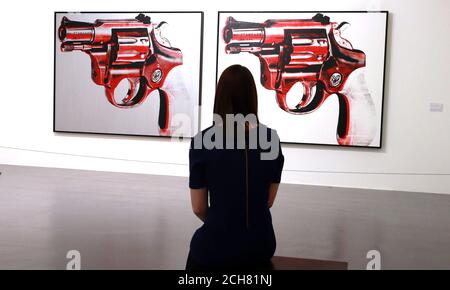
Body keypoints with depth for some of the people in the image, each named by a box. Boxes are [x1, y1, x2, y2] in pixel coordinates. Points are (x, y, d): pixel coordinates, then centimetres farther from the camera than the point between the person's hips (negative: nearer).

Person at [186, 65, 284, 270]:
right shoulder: (270, 138, -6)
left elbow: (198, 208, -6)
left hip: (215, 248, -2)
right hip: (261, 244, 3)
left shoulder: (202, 141, -14)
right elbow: (268, 201, 3)